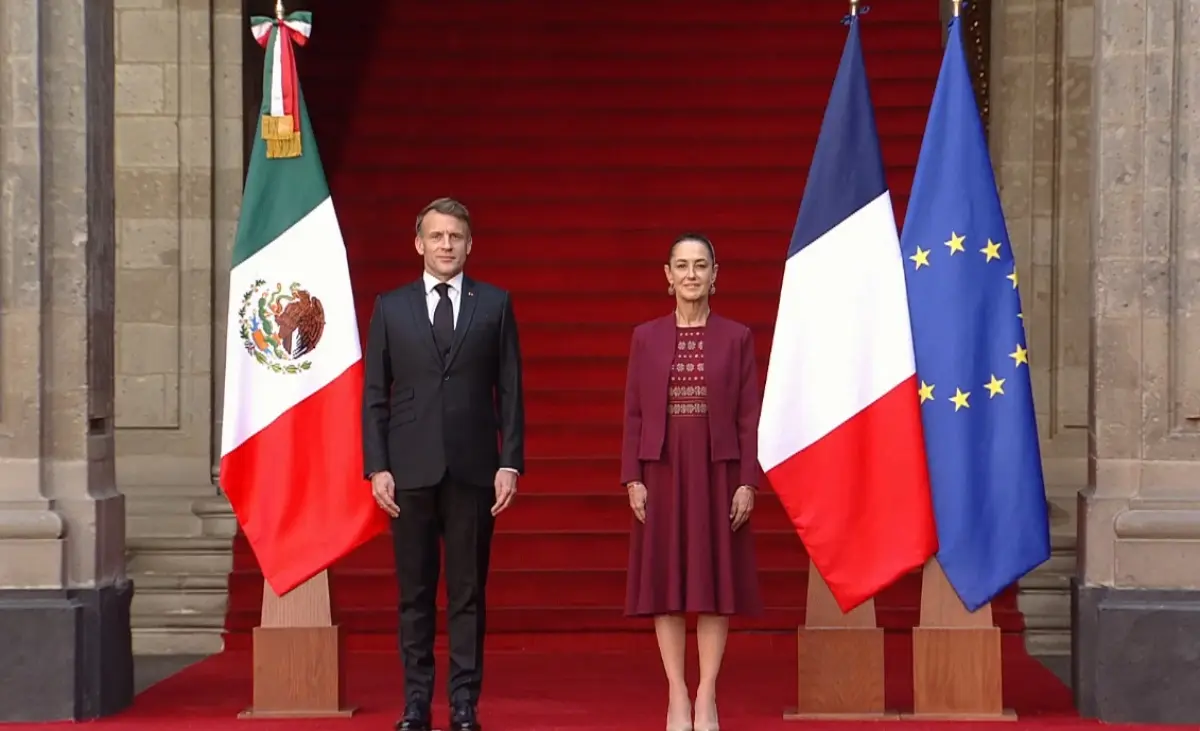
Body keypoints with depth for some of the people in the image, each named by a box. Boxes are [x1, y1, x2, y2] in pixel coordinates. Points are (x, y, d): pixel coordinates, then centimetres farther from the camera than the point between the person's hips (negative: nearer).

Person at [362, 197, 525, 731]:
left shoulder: (495, 304, 6)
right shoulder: (390, 307, 7)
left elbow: (510, 391, 4)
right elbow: (374, 395, 6)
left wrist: (510, 464, -3)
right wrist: (377, 467, -3)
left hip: (472, 469, 0)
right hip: (410, 469, 1)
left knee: (468, 593, 3)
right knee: (414, 594, 5)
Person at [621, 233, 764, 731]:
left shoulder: (736, 337, 3)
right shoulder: (646, 337, 5)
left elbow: (750, 415, 0)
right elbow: (633, 413, 3)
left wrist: (748, 482, -7)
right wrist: (632, 479, -4)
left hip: (717, 470, -1)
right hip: (662, 470, 1)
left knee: (716, 578, 1)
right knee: (664, 580, 1)